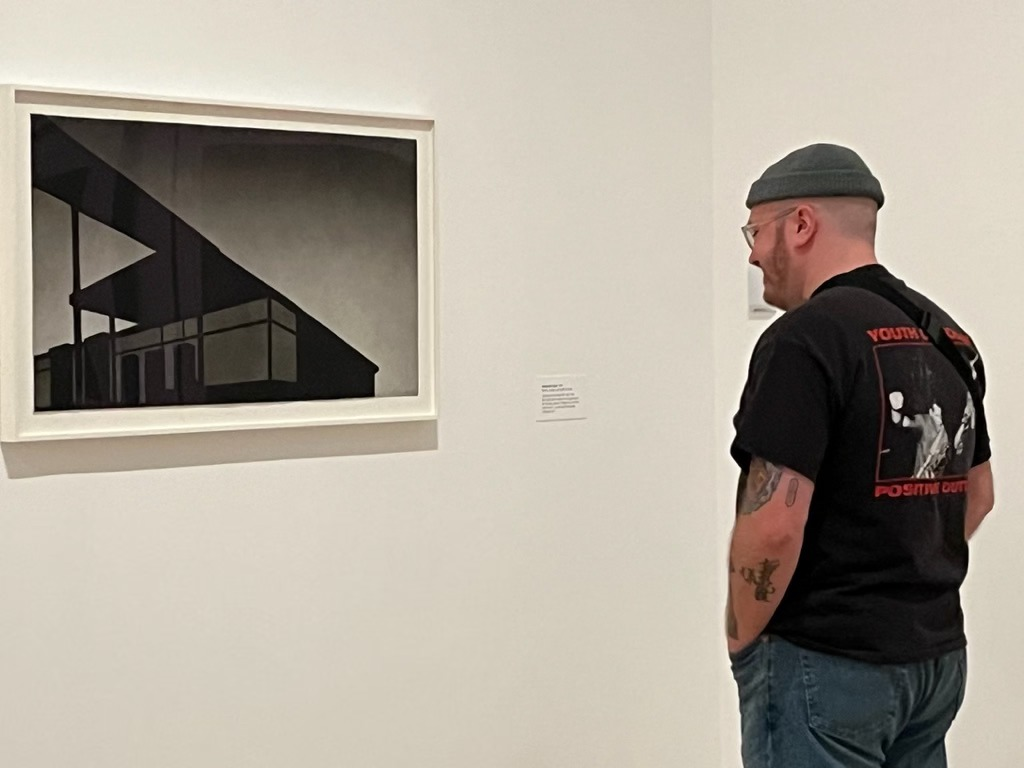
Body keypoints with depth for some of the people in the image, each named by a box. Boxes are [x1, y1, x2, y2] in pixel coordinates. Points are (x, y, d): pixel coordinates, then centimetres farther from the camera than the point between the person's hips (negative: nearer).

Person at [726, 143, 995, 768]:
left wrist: (742, 637, -8)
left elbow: (772, 524, -24)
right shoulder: (950, 337, 9)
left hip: (825, 664, -8)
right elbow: (977, 494, 17)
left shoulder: (805, 339, -19)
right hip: (936, 653, 8)